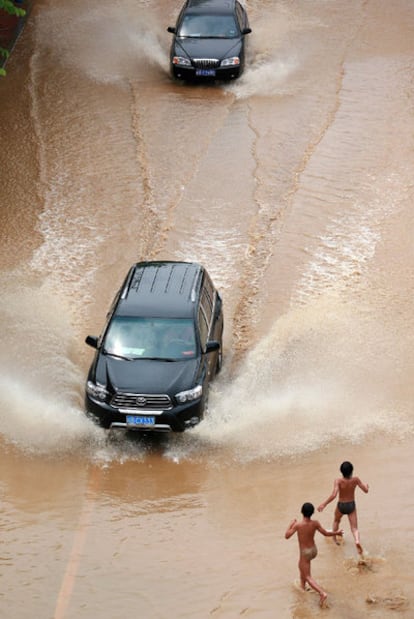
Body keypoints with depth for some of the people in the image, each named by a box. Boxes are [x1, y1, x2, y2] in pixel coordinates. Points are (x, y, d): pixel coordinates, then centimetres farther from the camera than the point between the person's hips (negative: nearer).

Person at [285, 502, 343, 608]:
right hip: (313, 550, 6)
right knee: (301, 566, 34)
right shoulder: (315, 523, -15)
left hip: (305, 552, -6)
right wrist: (337, 533, 13)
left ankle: (322, 593, -18)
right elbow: (326, 533, -5)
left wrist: (291, 524, -2)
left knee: (308, 577, 1)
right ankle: (302, 586, 49)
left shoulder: (298, 525, -26)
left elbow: (287, 536, -16)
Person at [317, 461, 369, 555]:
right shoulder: (355, 480, -18)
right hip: (351, 505, 1)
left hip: (341, 506, -1)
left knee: (336, 520, 32)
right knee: (354, 528, 4)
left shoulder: (338, 481, -26)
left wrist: (324, 504, -25)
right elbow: (366, 490, -8)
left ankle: (334, 539, 49)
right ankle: (357, 541, -26)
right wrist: (366, 486, 16)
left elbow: (333, 495, -35)